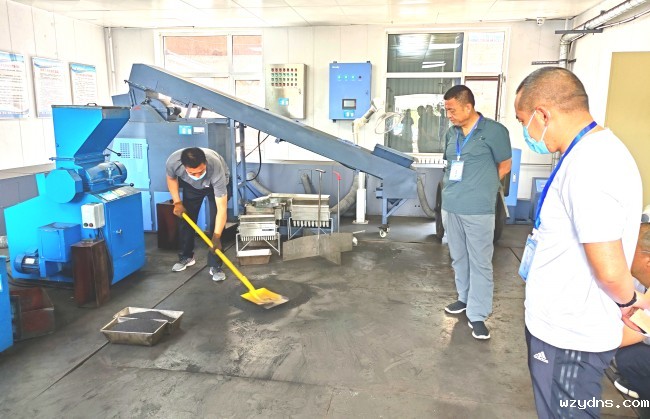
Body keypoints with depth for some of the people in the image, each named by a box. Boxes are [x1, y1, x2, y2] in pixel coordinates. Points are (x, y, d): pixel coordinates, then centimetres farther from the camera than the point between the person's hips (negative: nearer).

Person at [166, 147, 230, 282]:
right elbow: (171, 178, -8)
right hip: (190, 185, 3)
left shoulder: (216, 168, -45)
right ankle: (186, 256, 27)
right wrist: (177, 202, -14)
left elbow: (222, 208, -41)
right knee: (187, 219, 6)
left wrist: (216, 236, -44)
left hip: (216, 184, -3)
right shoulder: (173, 161, -37)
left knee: (216, 223, -14)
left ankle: (215, 265, -6)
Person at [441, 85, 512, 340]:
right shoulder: (452, 133, 10)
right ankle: (465, 298, 35)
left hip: (478, 209, -6)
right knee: (458, 257, 17)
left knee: (480, 262, 0)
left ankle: (477, 315, 7)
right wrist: (453, 188, 8)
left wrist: (480, 187, 3)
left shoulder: (494, 131, -7)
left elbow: (505, 166, 0)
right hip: (450, 206, 6)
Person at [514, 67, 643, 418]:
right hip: (565, 324, 9)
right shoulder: (596, 148, 6)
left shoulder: (588, 167, -27)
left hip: (569, 334, -9)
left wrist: (626, 302, -7)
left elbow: (610, 269, -26)